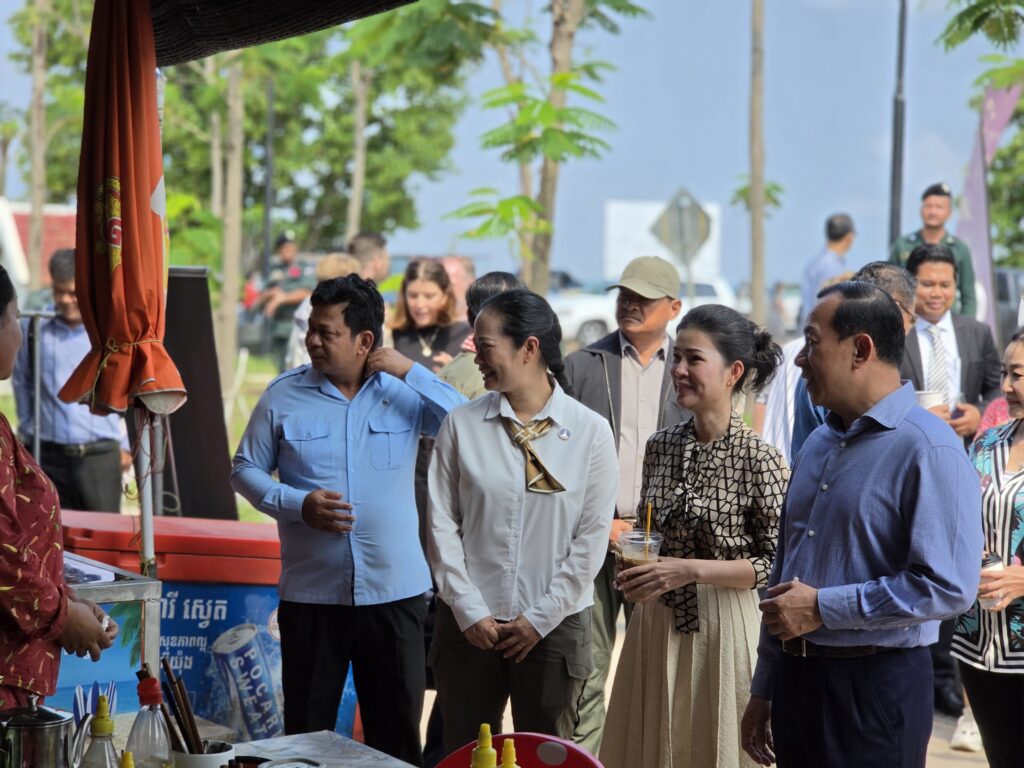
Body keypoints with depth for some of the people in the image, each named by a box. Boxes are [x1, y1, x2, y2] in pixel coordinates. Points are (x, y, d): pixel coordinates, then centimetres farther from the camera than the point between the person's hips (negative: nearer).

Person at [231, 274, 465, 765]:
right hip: (311, 593, 0)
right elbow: (244, 470, 6)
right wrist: (298, 505, -11)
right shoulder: (284, 396, 0)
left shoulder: (405, 392, 0)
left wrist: (411, 372, -14)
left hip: (395, 591, 0)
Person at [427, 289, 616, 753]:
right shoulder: (461, 425, 0)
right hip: (469, 625, 1)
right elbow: (442, 523, -1)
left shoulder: (590, 432, -3)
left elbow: (592, 536, -3)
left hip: (554, 626, -1)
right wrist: (469, 609, -7)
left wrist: (541, 618, -7)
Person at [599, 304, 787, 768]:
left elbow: (777, 565, -12)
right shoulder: (660, 447, 4)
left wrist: (692, 570, -19)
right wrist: (635, 568, -2)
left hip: (722, 626, -5)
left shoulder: (760, 460, -13)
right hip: (656, 623, 5)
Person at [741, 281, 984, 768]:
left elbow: (947, 587, -21)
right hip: (795, 679, 7)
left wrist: (822, 607, -16)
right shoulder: (819, 445, 13)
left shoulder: (928, 450, -13)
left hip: (876, 687, -7)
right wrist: (763, 691, 18)